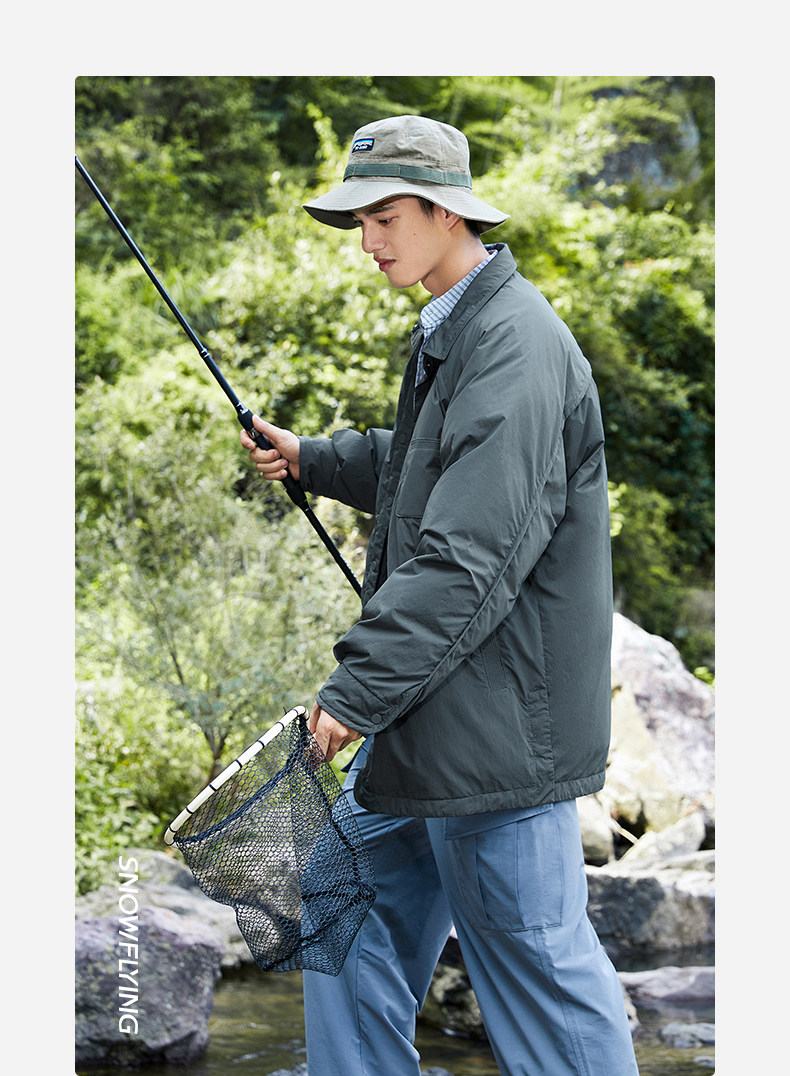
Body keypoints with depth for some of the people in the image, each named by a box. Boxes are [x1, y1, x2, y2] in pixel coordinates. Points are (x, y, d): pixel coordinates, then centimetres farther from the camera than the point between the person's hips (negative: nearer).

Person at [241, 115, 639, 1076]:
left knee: (536, 963, -1)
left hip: (499, 723, -10)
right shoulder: (448, 332, 13)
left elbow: (471, 555, -26)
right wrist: (313, 461, 19)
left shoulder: (516, 345, -20)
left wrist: (359, 689, -25)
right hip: (423, 710, 10)